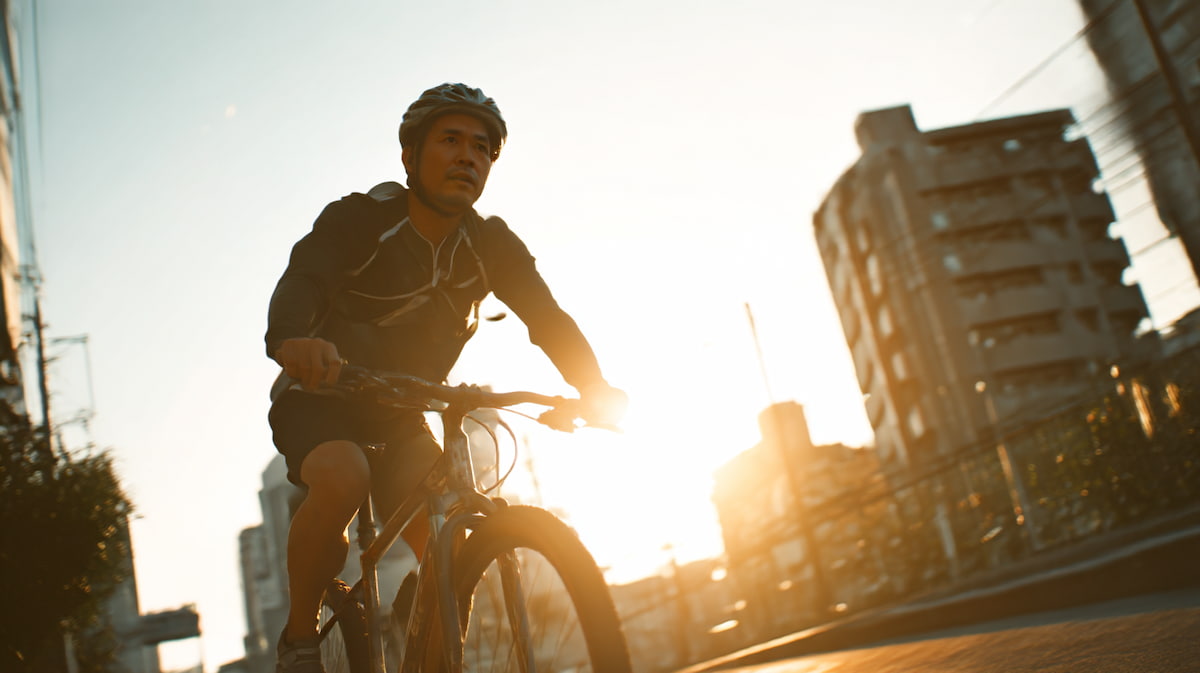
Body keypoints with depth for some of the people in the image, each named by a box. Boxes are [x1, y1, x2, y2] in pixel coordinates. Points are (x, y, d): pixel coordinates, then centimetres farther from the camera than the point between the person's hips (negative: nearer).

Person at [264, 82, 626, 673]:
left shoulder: (491, 245, -7)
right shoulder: (359, 219, -19)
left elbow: (548, 317, -16)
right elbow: (302, 281, -36)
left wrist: (594, 388, -35)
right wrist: (290, 342, -60)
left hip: (398, 419, 3)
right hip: (319, 402, -3)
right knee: (341, 480, -34)